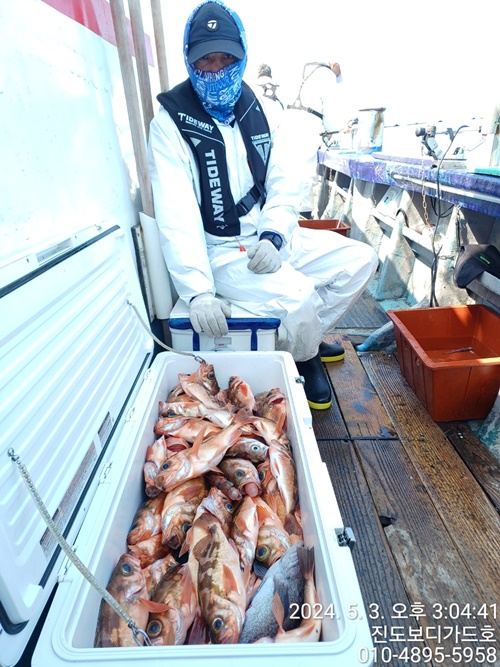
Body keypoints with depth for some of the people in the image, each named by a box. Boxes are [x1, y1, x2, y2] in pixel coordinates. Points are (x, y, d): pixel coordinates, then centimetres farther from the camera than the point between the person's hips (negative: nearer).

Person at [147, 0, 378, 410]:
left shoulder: (257, 110, 8)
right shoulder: (171, 121, -9)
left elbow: (285, 183, 4)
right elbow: (176, 214, -20)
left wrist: (273, 236, -16)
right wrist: (198, 291, -31)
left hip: (270, 238, 7)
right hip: (219, 250, -6)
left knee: (360, 259, 1)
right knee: (298, 297, -28)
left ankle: (307, 339, 16)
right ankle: (303, 359, 7)